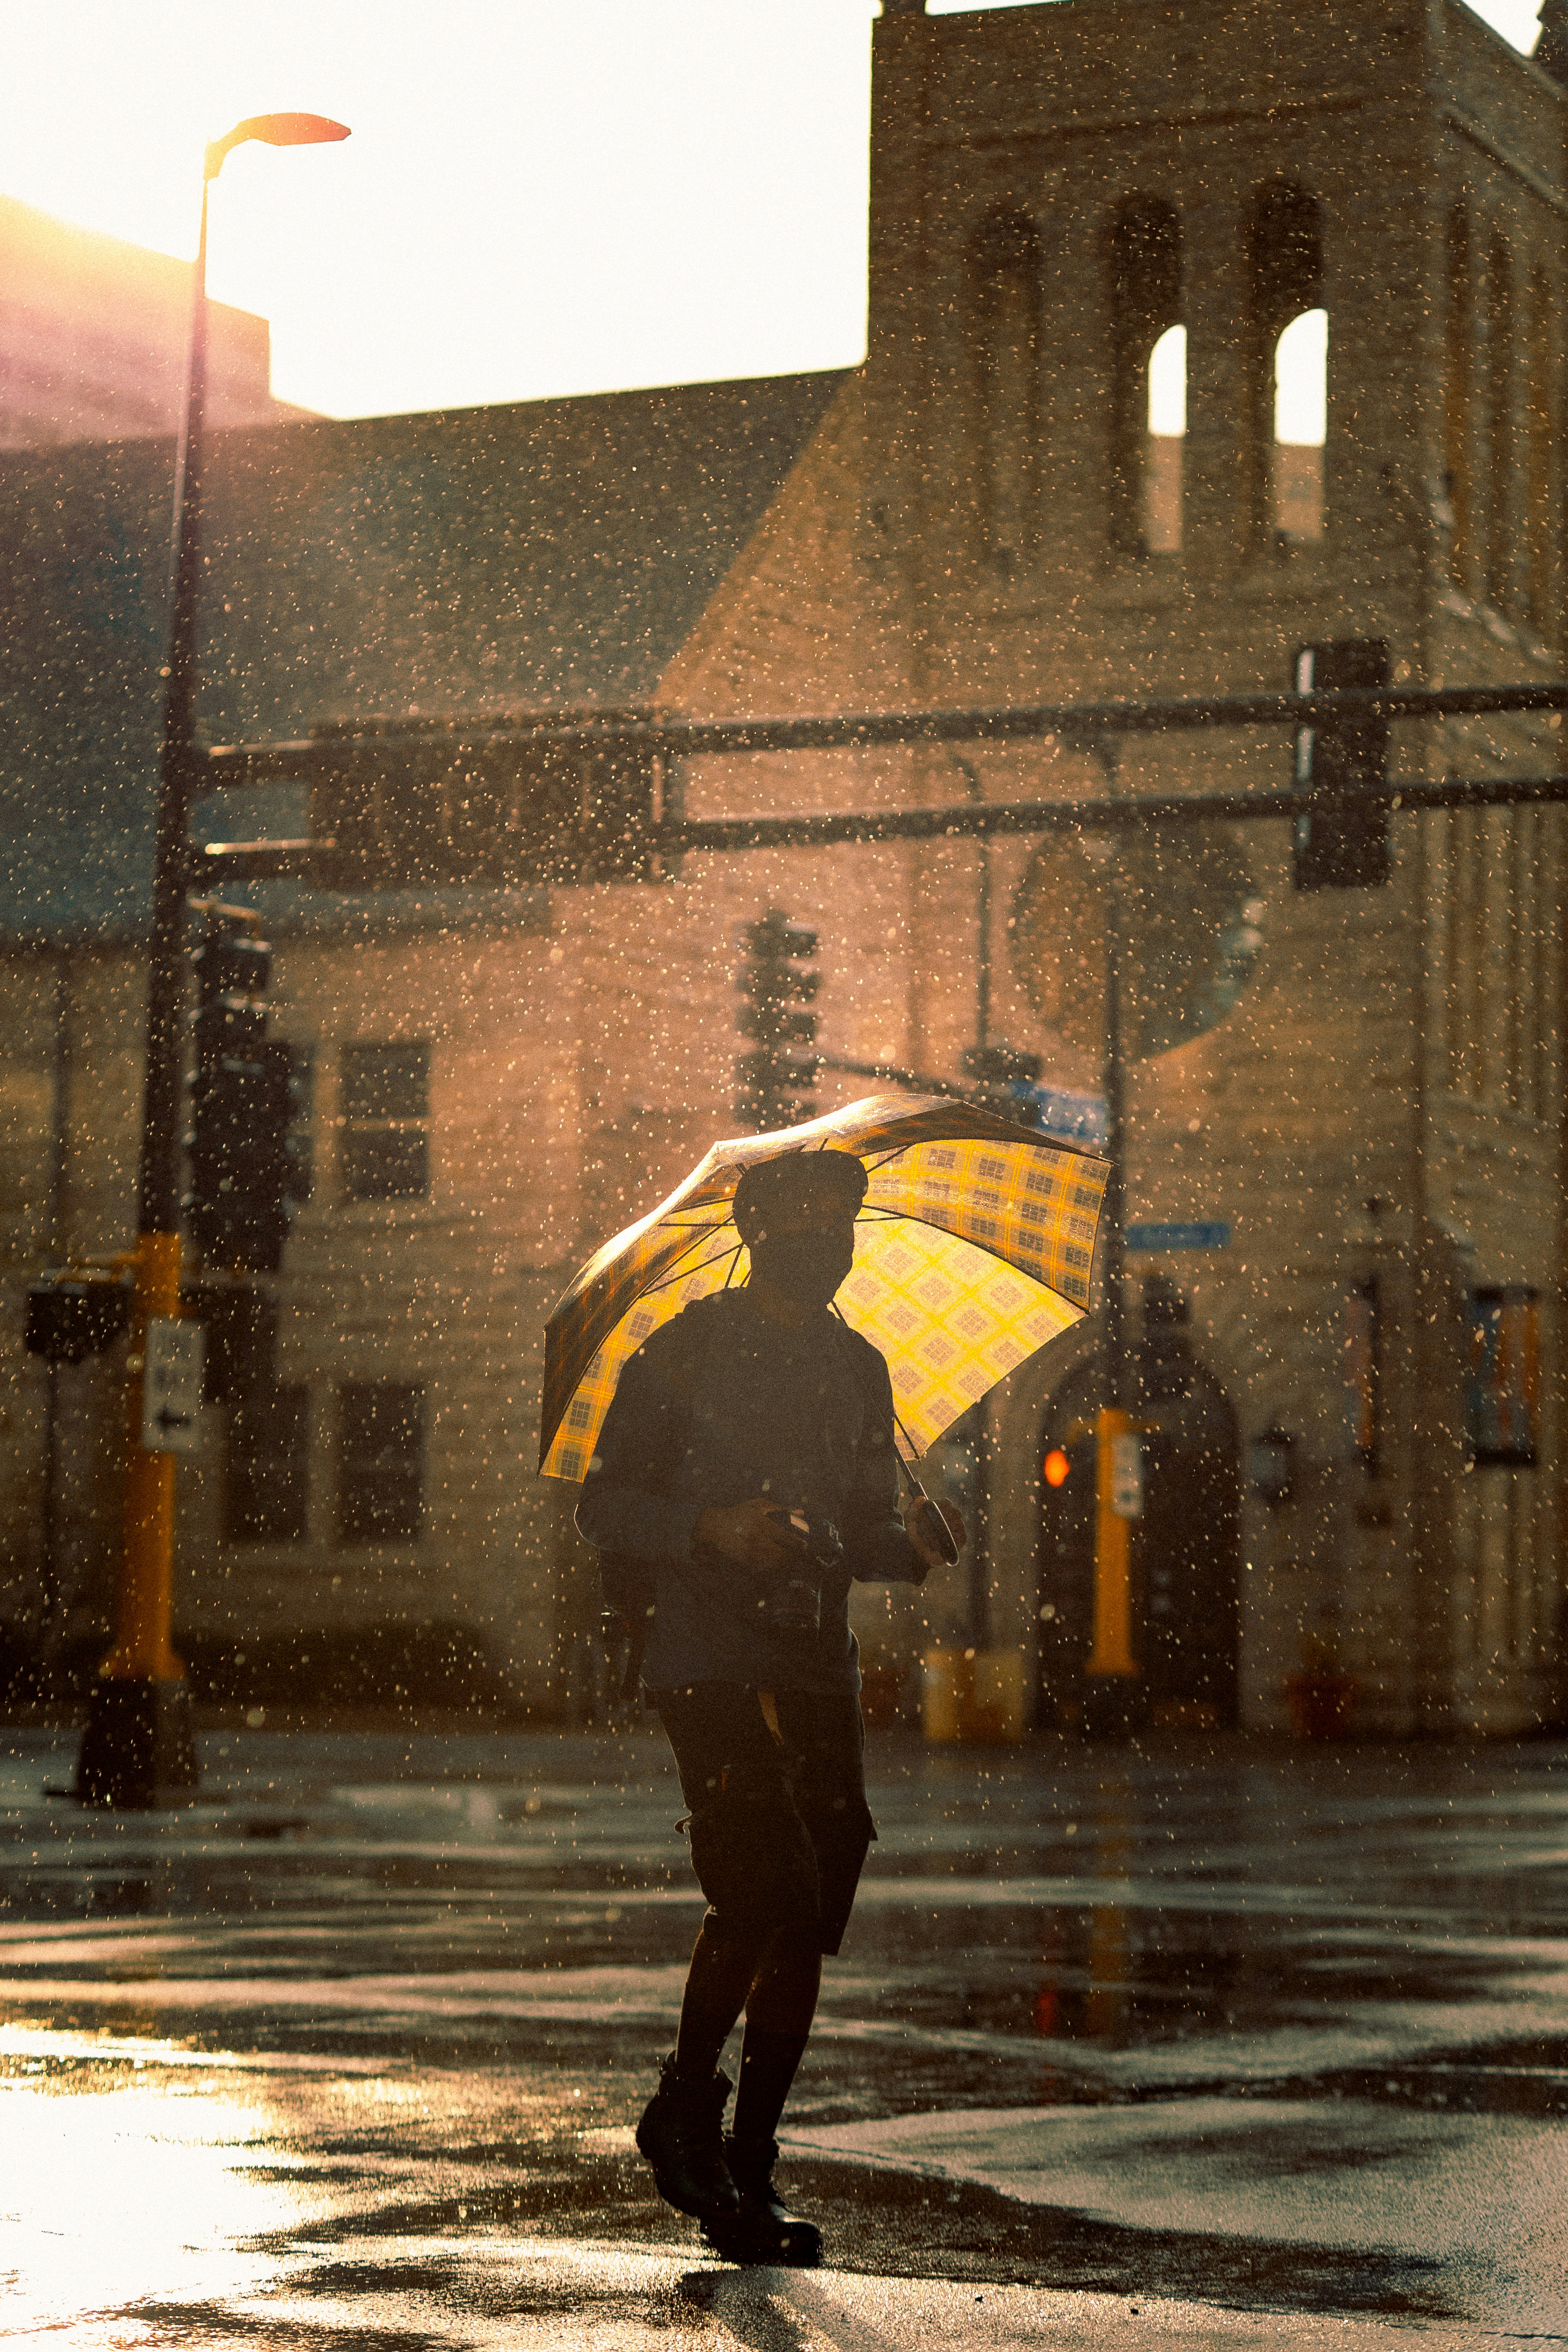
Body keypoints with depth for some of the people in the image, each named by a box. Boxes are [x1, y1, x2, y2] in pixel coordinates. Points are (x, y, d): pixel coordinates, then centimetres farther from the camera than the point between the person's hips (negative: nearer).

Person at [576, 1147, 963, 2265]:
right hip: (712, 1668, -5)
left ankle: (752, 2174, 11)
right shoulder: (686, 1352, 1)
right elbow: (606, 1503, -1)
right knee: (768, 1885, -19)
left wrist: (912, 1543, -1)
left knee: (808, 1926, 2)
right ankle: (687, 2106, 3)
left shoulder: (858, 1370, 17)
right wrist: (711, 1525, -18)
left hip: (819, 1676, 6)